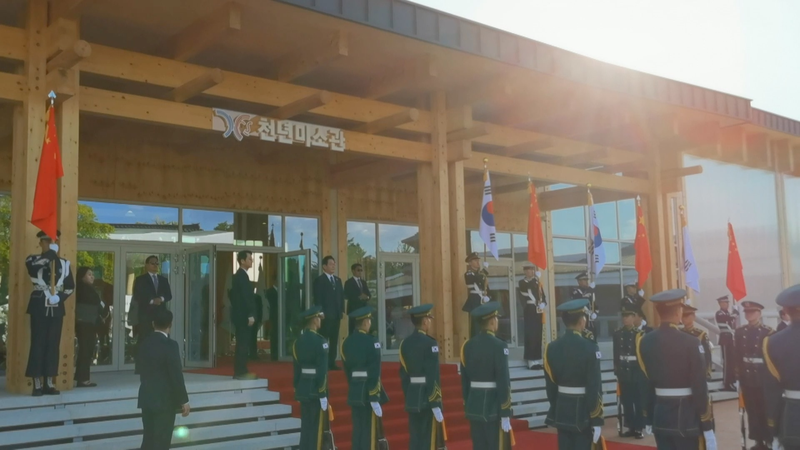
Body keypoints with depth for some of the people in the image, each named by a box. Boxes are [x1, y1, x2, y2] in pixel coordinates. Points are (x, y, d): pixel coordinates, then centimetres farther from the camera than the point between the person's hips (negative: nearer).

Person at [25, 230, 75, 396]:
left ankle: (50, 383, 11)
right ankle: (38, 384, 0)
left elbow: (70, 286, 10)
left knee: (53, 345, 5)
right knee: (38, 344, -4)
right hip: (39, 307, -3)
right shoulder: (32, 260, 2)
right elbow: (33, 265, -23)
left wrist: (59, 297, -5)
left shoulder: (64, 263, 10)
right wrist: (51, 251, -20)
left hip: (56, 308, 3)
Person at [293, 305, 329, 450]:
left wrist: (296, 388, 15)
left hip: (303, 388, 7)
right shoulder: (320, 341, -14)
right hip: (316, 389, -7)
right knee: (316, 426, -1)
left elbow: (296, 367, 10)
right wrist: (323, 393, -14)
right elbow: (323, 370, -17)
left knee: (305, 425, 12)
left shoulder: (298, 341, 8)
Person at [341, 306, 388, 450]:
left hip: (354, 391, 7)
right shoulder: (372, 341, -14)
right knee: (369, 430, -1)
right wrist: (376, 396, -16)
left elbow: (347, 369, 13)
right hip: (368, 391, -7)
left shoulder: (347, 342, 9)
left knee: (357, 429, 13)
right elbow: (375, 372, -17)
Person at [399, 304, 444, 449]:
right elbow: (433, 376, -18)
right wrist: (436, 404, -16)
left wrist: (408, 396, 18)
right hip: (427, 399, -7)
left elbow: (403, 374, 11)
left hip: (412, 398, 7)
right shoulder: (430, 343, -14)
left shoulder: (405, 343, 9)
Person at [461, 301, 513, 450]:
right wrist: (505, 414, -13)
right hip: (493, 407, -6)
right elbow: (503, 382, -16)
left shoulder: (468, 345, 6)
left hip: (474, 406, 6)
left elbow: (464, 380, 10)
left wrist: (467, 407, 17)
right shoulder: (499, 346, -13)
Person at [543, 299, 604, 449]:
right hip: (583, 410, -5)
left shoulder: (552, 347, 0)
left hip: (561, 410, 5)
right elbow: (594, 388, -15)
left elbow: (550, 384, 6)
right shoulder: (589, 348, -15)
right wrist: (597, 421, -10)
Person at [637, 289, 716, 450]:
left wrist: (648, 419, 15)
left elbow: (644, 383, 7)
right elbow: (700, 388, -15)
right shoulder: (690, 343, -15)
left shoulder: (645, 342, 2)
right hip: (687, 417, -5)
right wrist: (708, 427, -10)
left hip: (660, 416, 5)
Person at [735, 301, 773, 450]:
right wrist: (739, 379, 5)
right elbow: (737, 356, 6)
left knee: (765, 411, 3)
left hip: (764, 379, -3)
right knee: (752, 411, 8)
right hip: (747, 379, 4)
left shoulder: (768, 332, -6)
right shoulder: (740, 332, 5)